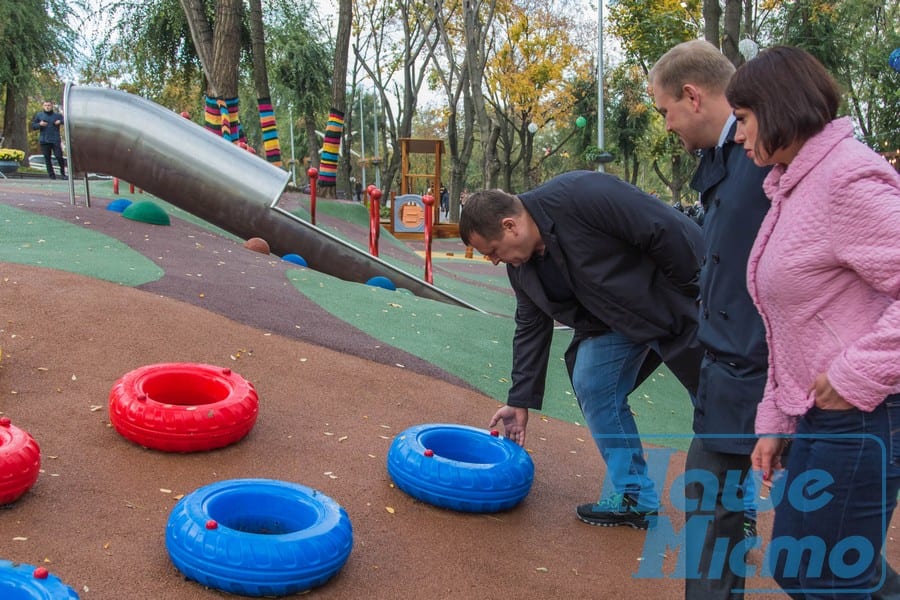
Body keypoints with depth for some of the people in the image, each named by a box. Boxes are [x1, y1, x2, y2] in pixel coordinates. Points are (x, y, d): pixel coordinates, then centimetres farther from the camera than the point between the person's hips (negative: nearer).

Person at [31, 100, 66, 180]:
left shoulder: (57, 115, 7)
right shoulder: (39, 115, 11)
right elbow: (33, 126, 13)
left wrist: (60, 122, -13)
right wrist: (39, 124, -7)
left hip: (55, 140, -2)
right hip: (44, 140, 2)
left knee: (59, 157, -12)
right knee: (47, 158, 2)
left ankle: (62, 173, 7)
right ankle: (51, 175, 10)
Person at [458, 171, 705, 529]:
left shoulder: (581, 195, -30)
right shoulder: (520, 263, -3)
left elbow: (666, 230, -27)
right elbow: (531, 328, 7)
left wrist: (696, 296, -19)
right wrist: (521, 402, 9)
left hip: (680, 300, -7)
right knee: (593, 387, -1)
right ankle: (633, 496, 12)